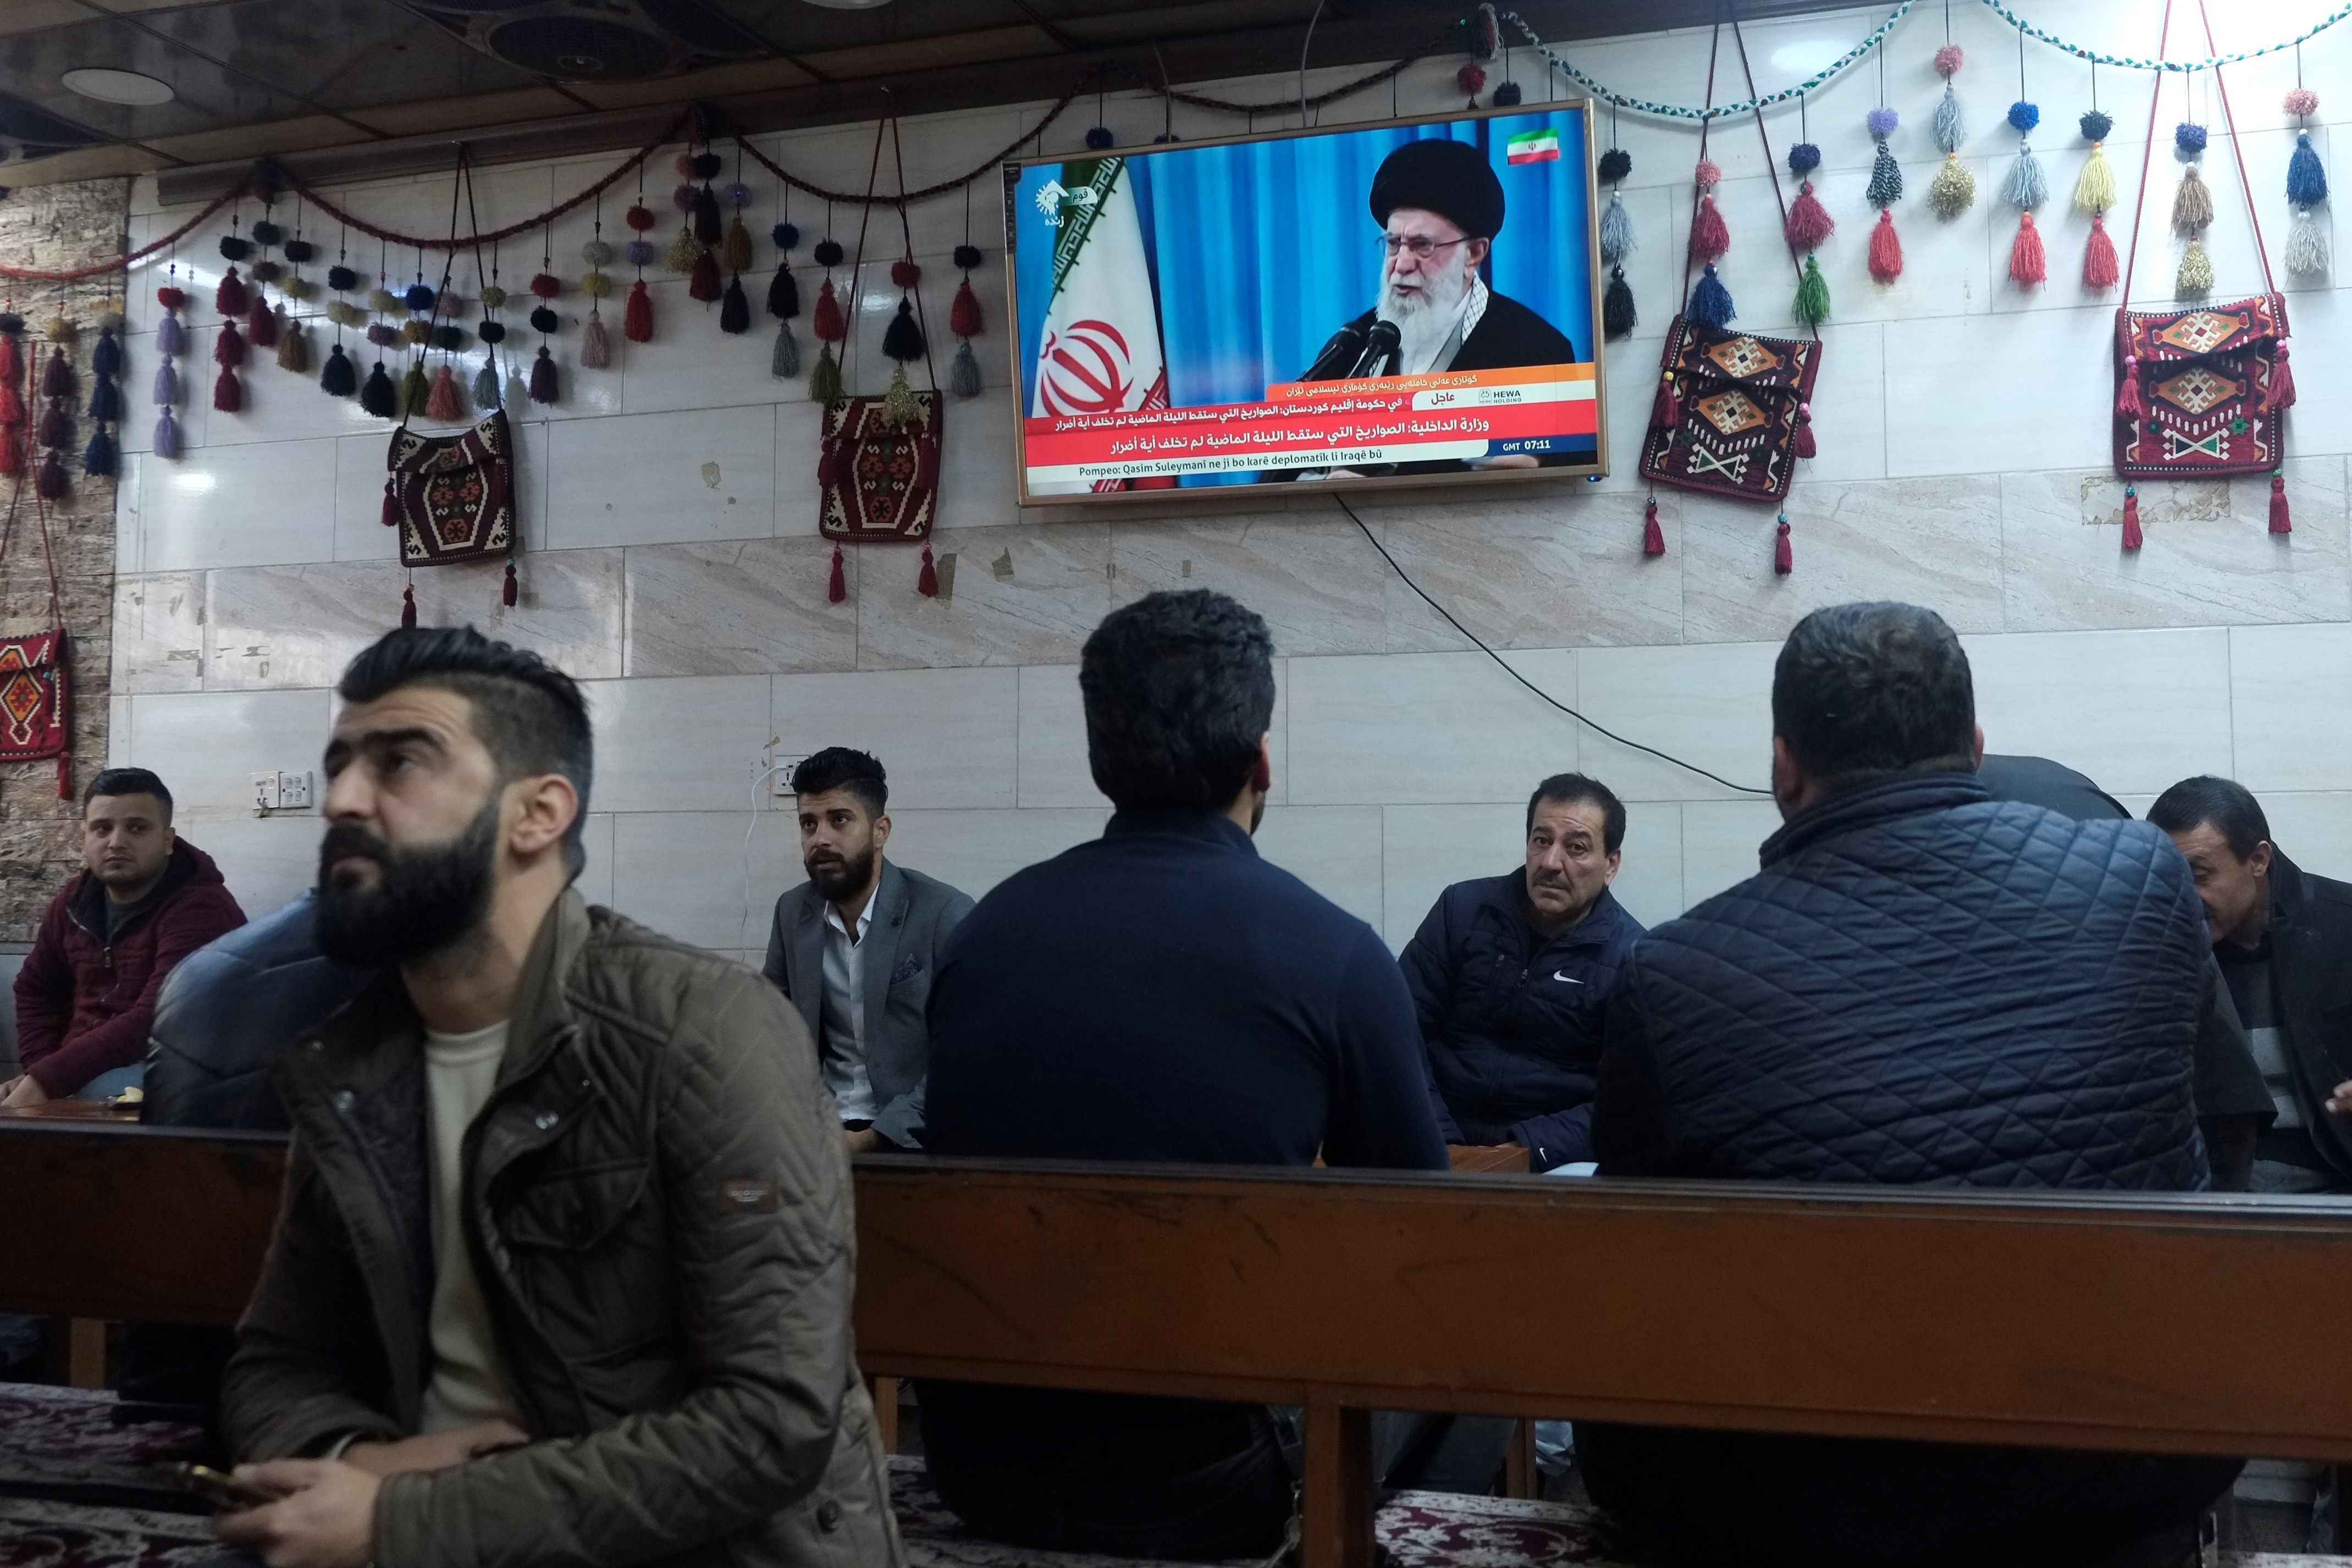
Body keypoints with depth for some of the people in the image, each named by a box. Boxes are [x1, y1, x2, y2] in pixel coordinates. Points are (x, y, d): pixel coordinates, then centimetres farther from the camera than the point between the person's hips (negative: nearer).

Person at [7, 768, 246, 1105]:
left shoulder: (200, 908, -17)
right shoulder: (75, 900, 10)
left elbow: (154, 1023, -27)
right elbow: (37, 990, 22)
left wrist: (46, 1080, -30)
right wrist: (39, 1073, 3)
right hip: (80, 1071, 7)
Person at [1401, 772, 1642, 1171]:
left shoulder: (1634, 958, -2)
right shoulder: (1462, 909, 4)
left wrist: (1529, 1150, -20)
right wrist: (1437, 1141, -12)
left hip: (1555, 1158, -1)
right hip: (1446, 1144, 1)